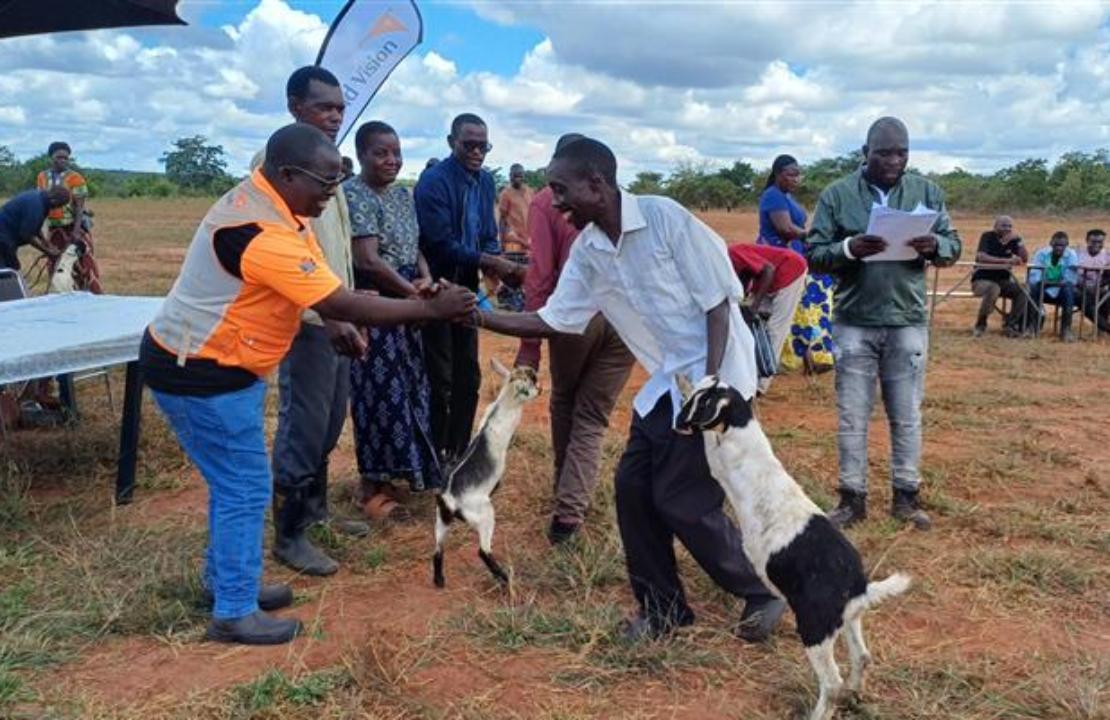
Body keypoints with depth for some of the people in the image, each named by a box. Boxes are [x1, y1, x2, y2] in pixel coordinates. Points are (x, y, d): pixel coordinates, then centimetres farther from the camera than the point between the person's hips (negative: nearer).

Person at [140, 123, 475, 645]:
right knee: (246, 489, -2)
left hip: (219, 363, 10)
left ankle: (225, 580, 34)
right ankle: (234, 613, 9)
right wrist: (434, 309, -22)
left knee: (234, 481, 18)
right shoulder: (263, 235, -29)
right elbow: (346, 307, -28)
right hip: (199, 373, -10)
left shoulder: (263, 197, 1)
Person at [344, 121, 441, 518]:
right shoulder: (354, 195, -15)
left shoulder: (402, 194, 11)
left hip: (406, 306, 8)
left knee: (406, 388, 14)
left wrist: (426, 279, -8)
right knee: (380, 393, -1)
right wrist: (414, 292, -15)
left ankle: (393, 472, 29)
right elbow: (368, 261, -21)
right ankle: (374, 484, 13)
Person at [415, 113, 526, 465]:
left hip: (467, 288, 7)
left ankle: (457, 452, 26)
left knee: (468, 377, 13)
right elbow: (442, 243, -23)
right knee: (439, 379, 1)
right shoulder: (433, 180, -16)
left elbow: (488, 235, 9)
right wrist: (490, 262, -26)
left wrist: (497, 263, -12)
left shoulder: (485, 180, 6)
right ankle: (435, 457, 15)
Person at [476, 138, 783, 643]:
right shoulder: (587, 252, 3)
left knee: (682, 501, -7)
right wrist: (480, 316, -3)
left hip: (714, 376, -8)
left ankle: (762, 592, 15)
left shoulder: (665, 218, -18)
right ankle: (663, 607, 22)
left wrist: (711, 385, -21)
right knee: (633, 487, 5)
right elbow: (553, 320, 7)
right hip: (667, 381, 8)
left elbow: (718, 301, -16)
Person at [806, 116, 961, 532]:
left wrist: (934, 246, -16)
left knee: (907, 416, 11)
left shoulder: (928, 192, 4)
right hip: (853, 323, -1)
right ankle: (853, 498, 19)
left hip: (908, 323, 2)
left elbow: (954, 245, 7)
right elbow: (813, 255, -3)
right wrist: (848, 249, -24)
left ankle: (906, 497, 24)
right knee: (852, 417, 7)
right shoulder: (837, 195, -2)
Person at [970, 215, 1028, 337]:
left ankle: (1011, 325, -11)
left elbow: (1025, 259, -1)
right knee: (994, 289, -37)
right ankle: (980, 325, -19)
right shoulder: (988, 237, -9)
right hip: (982, 280, -5)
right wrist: (1006, 260, -30)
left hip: (1003, 281, 5)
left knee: (1022, 291, -21)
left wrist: (1018, 241, -13)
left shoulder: (1012, 240, 6)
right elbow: (981, 257, -25)